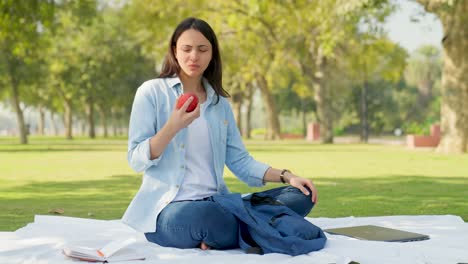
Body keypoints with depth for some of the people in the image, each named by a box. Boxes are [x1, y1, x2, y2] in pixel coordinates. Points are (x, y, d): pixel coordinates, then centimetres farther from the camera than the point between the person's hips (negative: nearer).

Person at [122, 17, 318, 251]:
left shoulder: (220, 102, 16)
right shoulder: (151, 92, 0)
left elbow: (240, 161, 13)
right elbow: (136, 160, -6)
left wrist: (286, 176, -2)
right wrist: (173, 126, -22)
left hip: (216, 203, 6)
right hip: (170, 208, -6)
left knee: (301, 196, -11)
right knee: (210, 217, -42)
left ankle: (214, 237, -17)